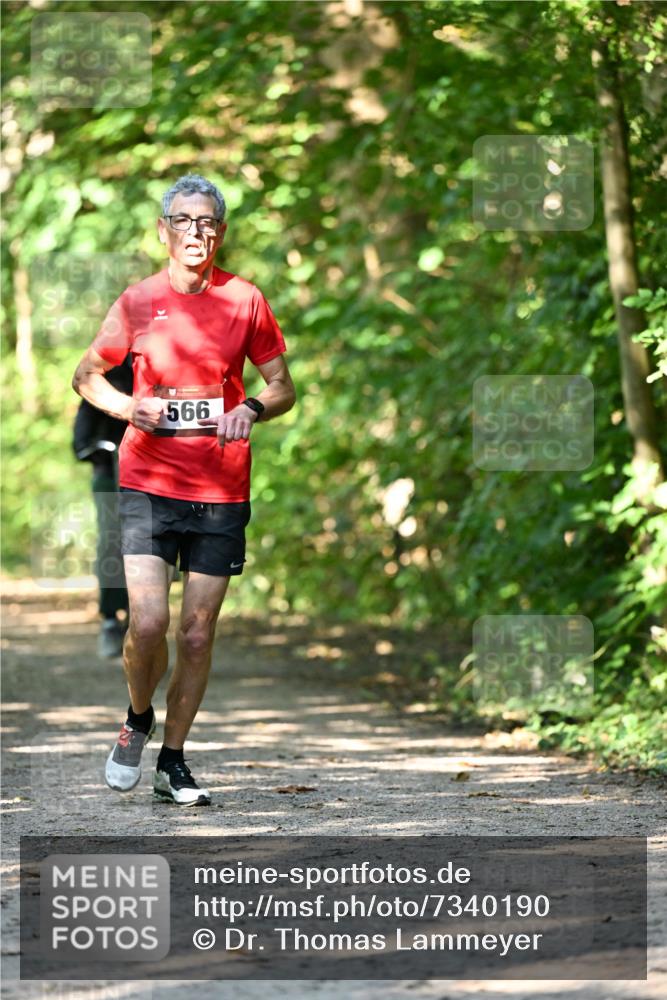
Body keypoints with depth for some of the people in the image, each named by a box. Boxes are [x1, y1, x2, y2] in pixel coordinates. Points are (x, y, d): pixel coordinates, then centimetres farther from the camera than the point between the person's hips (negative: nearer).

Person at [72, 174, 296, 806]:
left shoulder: (244, 300, 3)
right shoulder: (139, 301, 2)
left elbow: (283, 387, 10)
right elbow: (86, 375, 13)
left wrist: (253, 408, -13)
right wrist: (127, 407, -8)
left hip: (222, 492, 1)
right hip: (149, 484, -1)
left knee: (198, 634, 3)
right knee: (148, 623, -13)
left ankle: (172, 761, 18)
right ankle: (138, 719, 17)